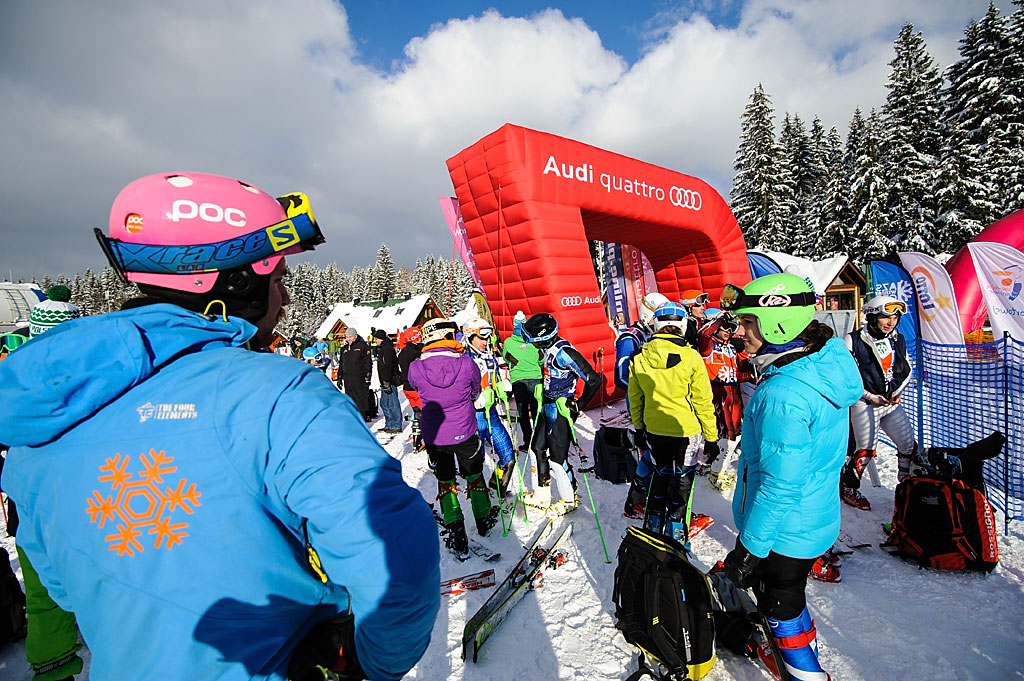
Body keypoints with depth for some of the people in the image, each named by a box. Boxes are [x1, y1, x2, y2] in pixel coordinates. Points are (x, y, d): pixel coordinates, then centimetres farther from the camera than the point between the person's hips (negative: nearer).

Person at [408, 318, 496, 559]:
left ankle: (457, 538, 22)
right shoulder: (466, 364, -19)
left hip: (434, 437, 1)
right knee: (474, 476, 23)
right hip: (465, 433, -1)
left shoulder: (415, 368, -16)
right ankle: (483, 519, 42)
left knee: (445, 482, 19)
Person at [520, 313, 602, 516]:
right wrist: (542, 400, 20)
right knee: (538, 448, 15)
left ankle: (569, 499, 19)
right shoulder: (548, 349, 5)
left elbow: (593, 379, -23)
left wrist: (578, 404, -16)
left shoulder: (563, 352, -23)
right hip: (548, 408, 10)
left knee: (557, 455, -2)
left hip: (561, 409, -10)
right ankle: (544, 493, 30)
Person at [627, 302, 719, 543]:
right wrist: (712, 436, 2)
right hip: (686, 429, -3)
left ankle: (654, 523, 31)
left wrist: (638, 427, 17)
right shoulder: (691, 357, -17)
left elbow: (635, 398, 3)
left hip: (654, 430, 3)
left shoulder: (639, 358, -7)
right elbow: (703, 402, -10)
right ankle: (675, 528, 23)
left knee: (661, 473, 22)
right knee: (682, 477, 15)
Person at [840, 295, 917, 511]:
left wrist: (898, 392, 3)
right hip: (864, 404, -6)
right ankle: (847, 489, 15)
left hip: (892, 404, 6)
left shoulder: (899, 340, 7)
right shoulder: (854, 341, -12)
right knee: (865, 450, -2)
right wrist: (869, 396, -13)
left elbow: (906, 369, 19)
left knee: (909, 446, 10)